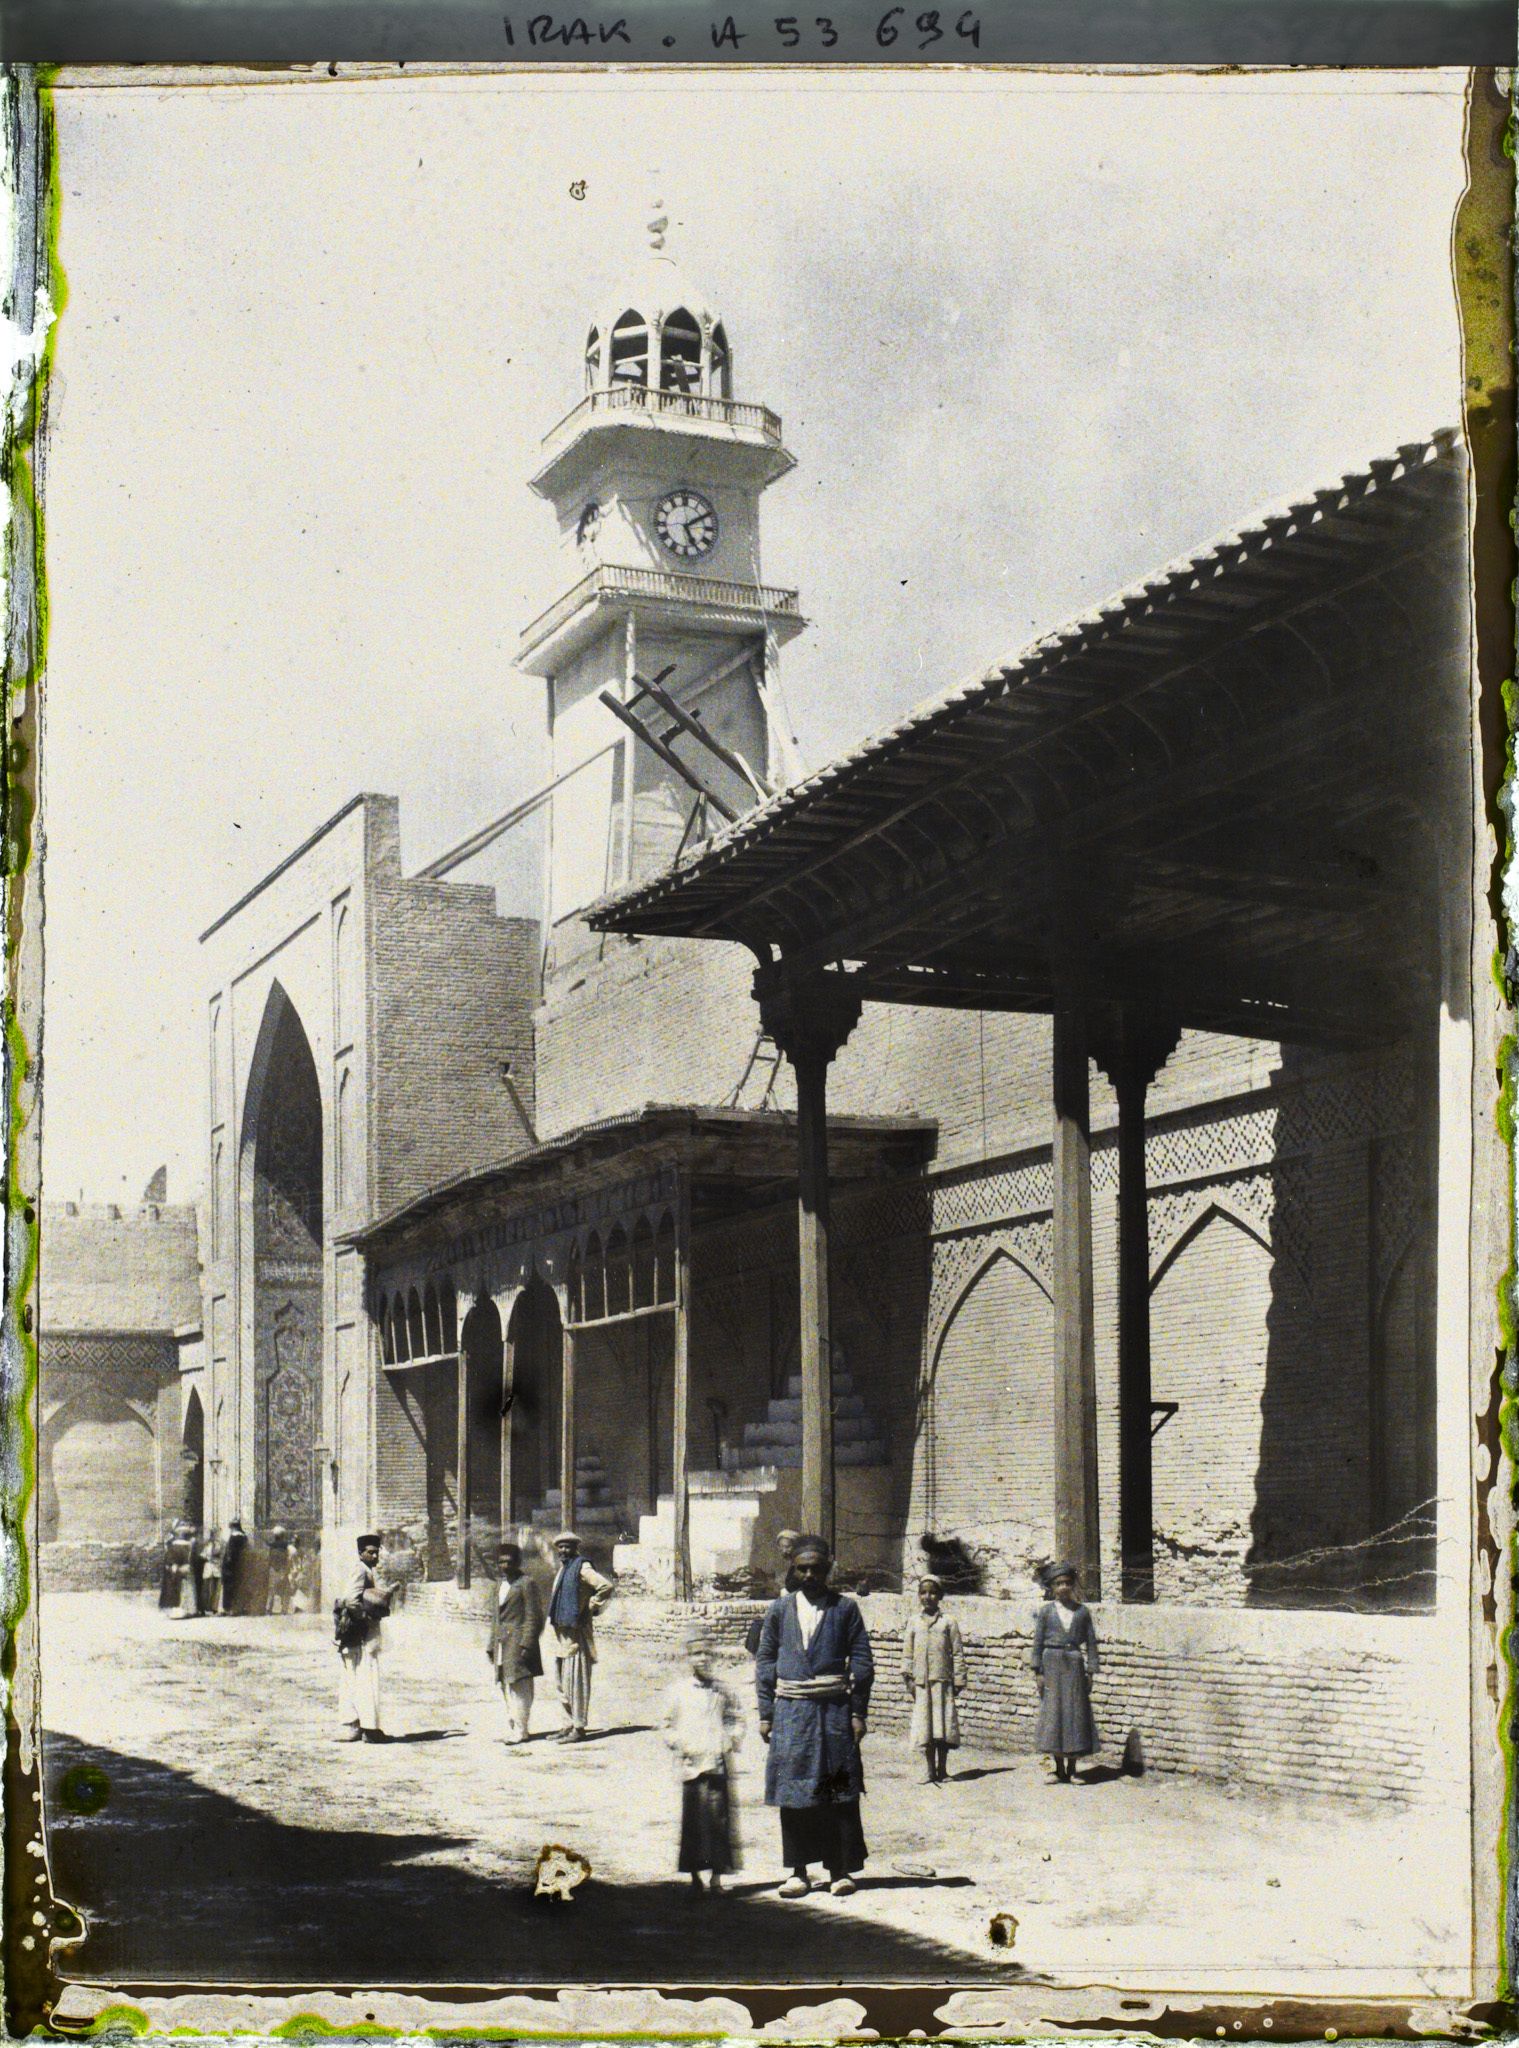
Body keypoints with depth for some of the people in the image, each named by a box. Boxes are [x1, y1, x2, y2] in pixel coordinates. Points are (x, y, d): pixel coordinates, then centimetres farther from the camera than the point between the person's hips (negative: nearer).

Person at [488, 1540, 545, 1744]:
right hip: (502, 1646, 8)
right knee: (506, 1689, 12)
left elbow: (534, 1617, -11)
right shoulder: (500, 1583, 18)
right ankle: (512, 1728, 18)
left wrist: (526, 1645, -17)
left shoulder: (526, 1584, -7)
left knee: (519, 1689, -8)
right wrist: (492, 1645, 18)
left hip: (518, 1644, -8)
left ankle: (520, 1731, -6)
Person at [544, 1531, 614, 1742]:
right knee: (562, 1682, 13)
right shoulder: (562, 1569, 17)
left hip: (576, 1633, -10)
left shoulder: (582, 1568, -11)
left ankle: (579, 1728, -5)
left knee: (575, 1681, -7)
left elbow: (606, 1586, -22)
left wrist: (591, 1609, -15)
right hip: (561, 1634, 10)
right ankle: (569, 1725, 21)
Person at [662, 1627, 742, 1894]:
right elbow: (668, 1727, 8)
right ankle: (694, 1875, 9)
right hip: (691, 1763, -1)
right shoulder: (677, 1691, 4)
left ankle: (716, 1875, 9)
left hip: (718, 1762, 2)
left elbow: (733, 1718, 18)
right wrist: (681, 1744, -8)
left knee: (719, 1817, 0)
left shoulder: (721, 1689, 10)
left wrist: (732, 1739, 1)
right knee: (693, 1818, -1)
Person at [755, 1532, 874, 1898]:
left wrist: (858, 1713, -1)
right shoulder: (780, 1609, 10)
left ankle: (840, 1868, 8)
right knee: (793, 1791, 0)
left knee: (839, 1792, -1)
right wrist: (765, 1714, 5)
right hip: (791, 1712, 1)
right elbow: (765, 1662, 11)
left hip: (834, 1708, -1)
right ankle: (798, 1871, 8)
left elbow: (862, 1662, 5)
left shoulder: (845, 1608, 6)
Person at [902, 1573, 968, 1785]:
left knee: (943, 1725, -2)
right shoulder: (913, 1623, 11)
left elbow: (957, 1653, 4)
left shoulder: (948, 1621, 6)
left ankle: (942, 1769, 9)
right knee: (924, 1726, 0)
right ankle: (929, 1771, 6)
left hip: (943, 1680, -2)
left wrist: (958, 1680, -1)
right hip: (921, 1682, 2)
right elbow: (907, 1653, 11)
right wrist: (908, 1678, 1)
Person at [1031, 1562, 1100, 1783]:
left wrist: (1090, 1672, 1)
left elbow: (1091, 1643, 8)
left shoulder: (1082, 1611, 7)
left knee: (1076, 1713, -1)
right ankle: (1059, 1769, 6)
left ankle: (1071, 1769, 9)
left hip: (1074, 1665, 1)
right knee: (1053, 1713, -2)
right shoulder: (1046, 1610, 5)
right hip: (1052, 1665, -1)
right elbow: (1038, 1641, 4)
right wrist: (1038, 1671, -2)